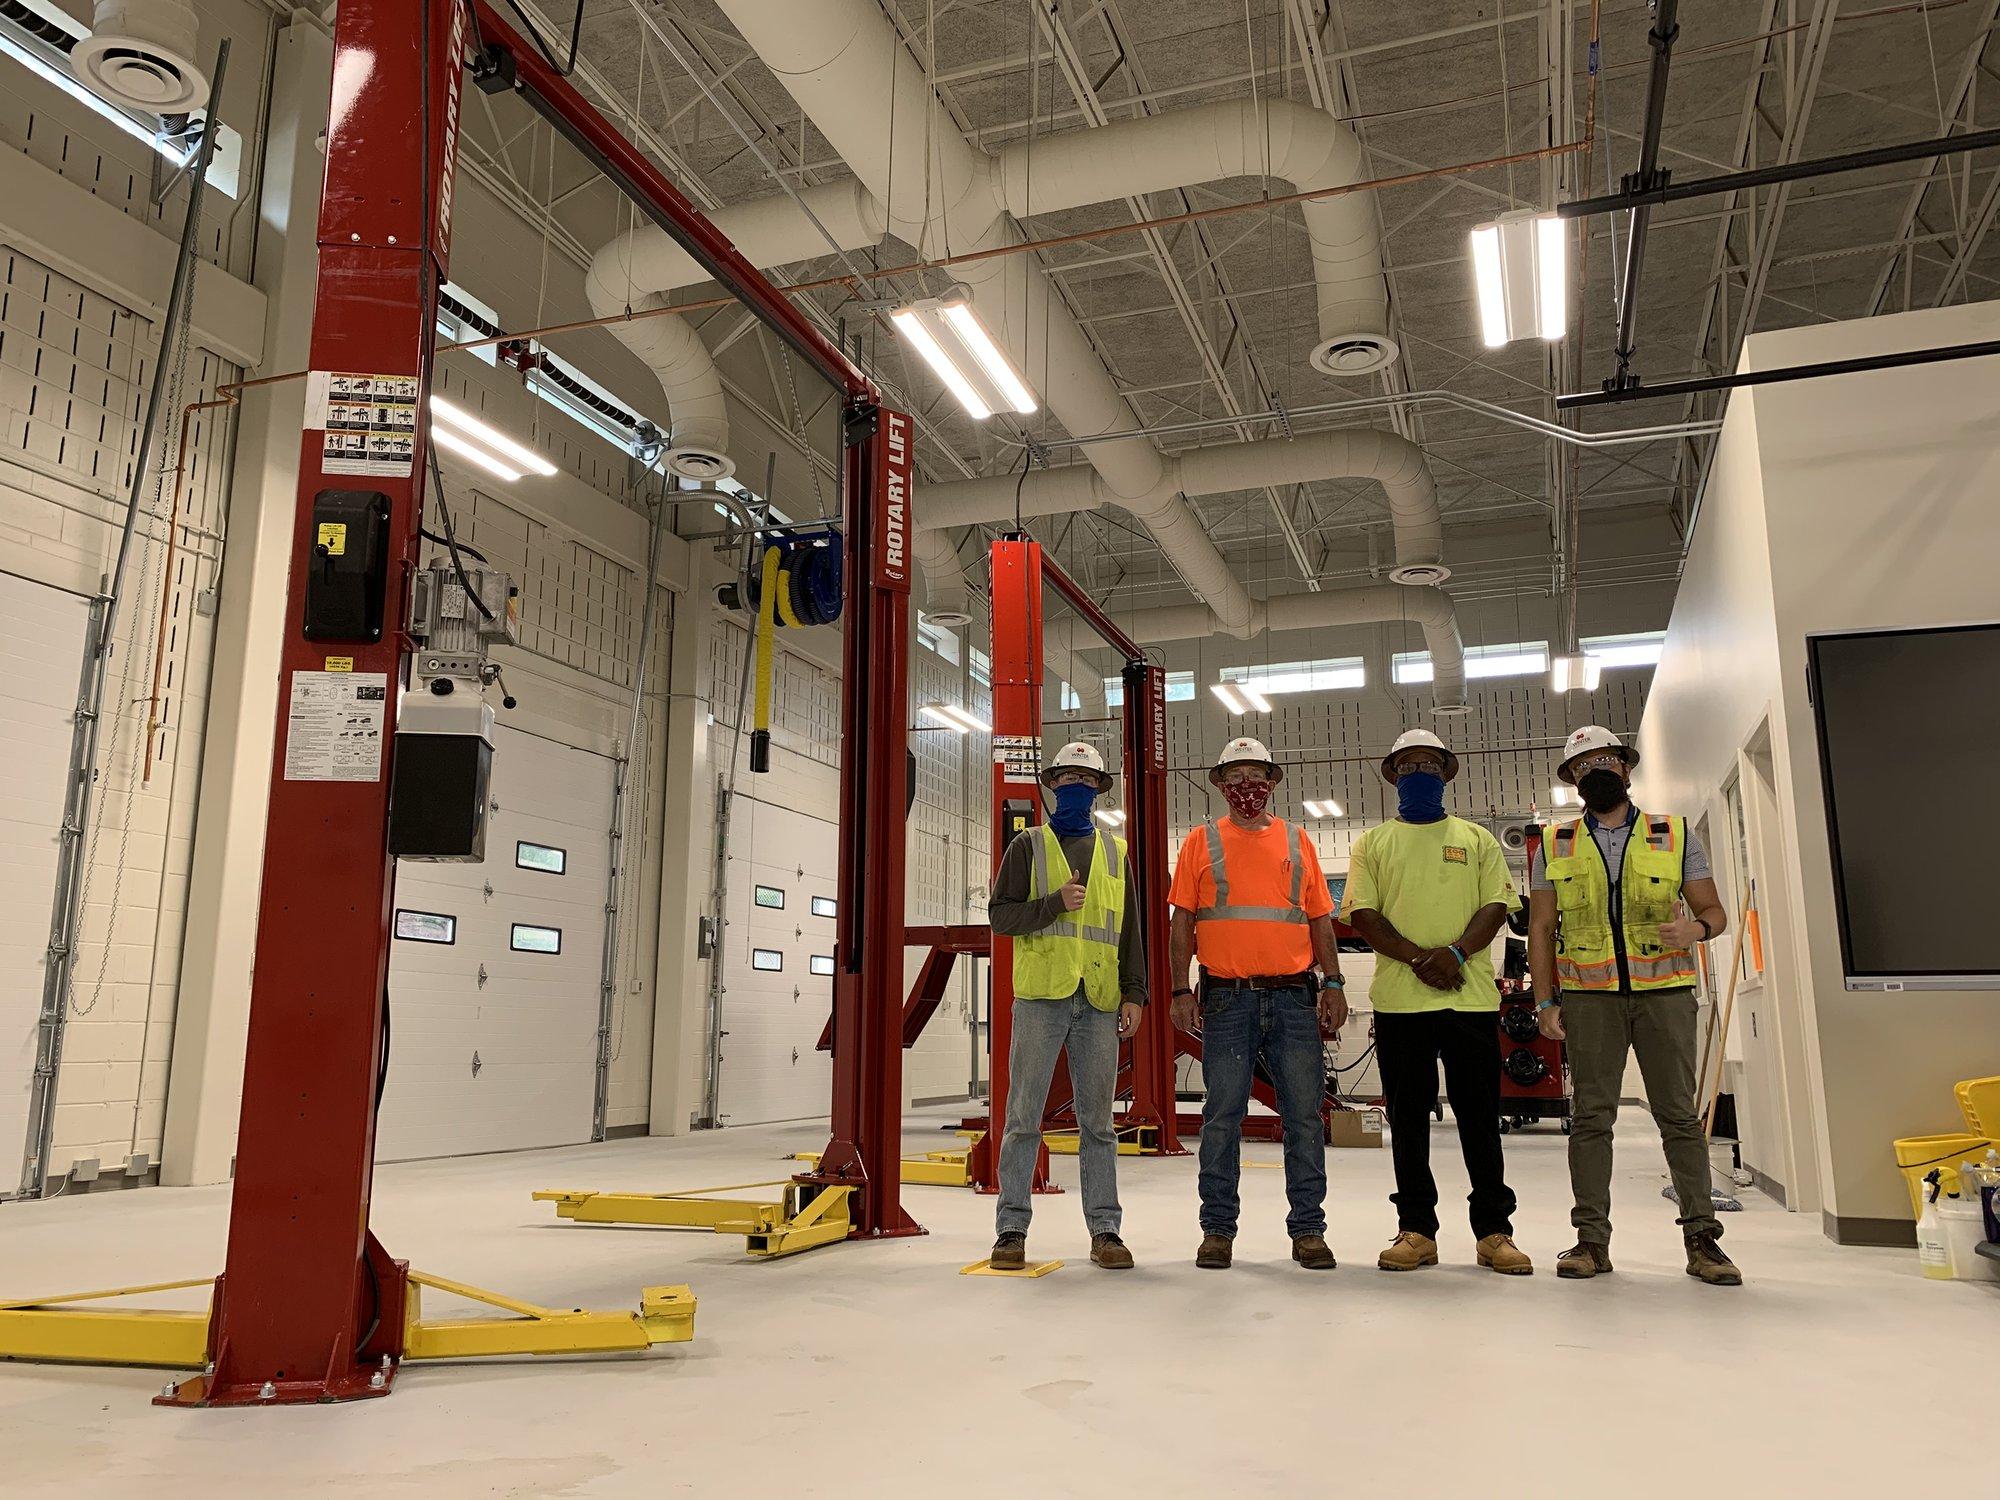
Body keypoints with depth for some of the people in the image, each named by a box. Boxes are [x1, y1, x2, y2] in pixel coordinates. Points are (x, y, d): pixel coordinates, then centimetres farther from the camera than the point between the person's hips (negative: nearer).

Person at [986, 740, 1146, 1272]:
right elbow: (999, 914, 0)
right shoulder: (1028, 845, 9)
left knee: (1097, 1120, 5)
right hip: (1041, 995, -2)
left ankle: (1105, 1230, 11)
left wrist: (1134, 994, 5)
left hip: (1100, 1000, 2)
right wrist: (1055, 903, -14)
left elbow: (1130, 930, 15)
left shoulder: (1115, 852, 16)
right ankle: (1012, 1228, 7)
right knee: (1024, 1117, -1)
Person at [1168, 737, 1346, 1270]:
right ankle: (1218, 1230, 12)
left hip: (1294, 997, 2)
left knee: (1304, 1115, 3)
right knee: (1223, 1116, 2)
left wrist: (1333, 984, 4)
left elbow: (1320, 921, 14)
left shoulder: (1296, 842, 13)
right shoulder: (1202, 843, 8)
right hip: (1227, 999, -1)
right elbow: (1182, 923, 5)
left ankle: (1308, 1229, 13)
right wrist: (1181, 990, -3)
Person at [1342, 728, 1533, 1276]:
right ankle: (1416, 1230, 13)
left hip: (1472, 998, 0)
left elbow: (1496, 906, 3)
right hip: (1399, 1000, 0)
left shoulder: (1477, 839, 14)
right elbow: (1363, 914, 0)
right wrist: (1417, 958, -14)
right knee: (1408, 1118, 5)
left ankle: (1494, 1230, 12)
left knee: (1480, 1117, 3)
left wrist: (1457, 952, -15)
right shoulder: (1373, 843, 12)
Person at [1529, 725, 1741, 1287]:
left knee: (1679, 1115, 0)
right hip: (1589, 995, 0)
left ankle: (1701, 1237, 8)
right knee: (1591, 1116, 1)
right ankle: (1592, 1239, 5)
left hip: (1664, 991, 0)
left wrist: (1697, 928, -15)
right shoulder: (1554, 847, 11)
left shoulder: (1675, 836, 10)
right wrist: (1545, 1000, -1)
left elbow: (1714, 910, 9)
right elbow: (1540, 929, 8)